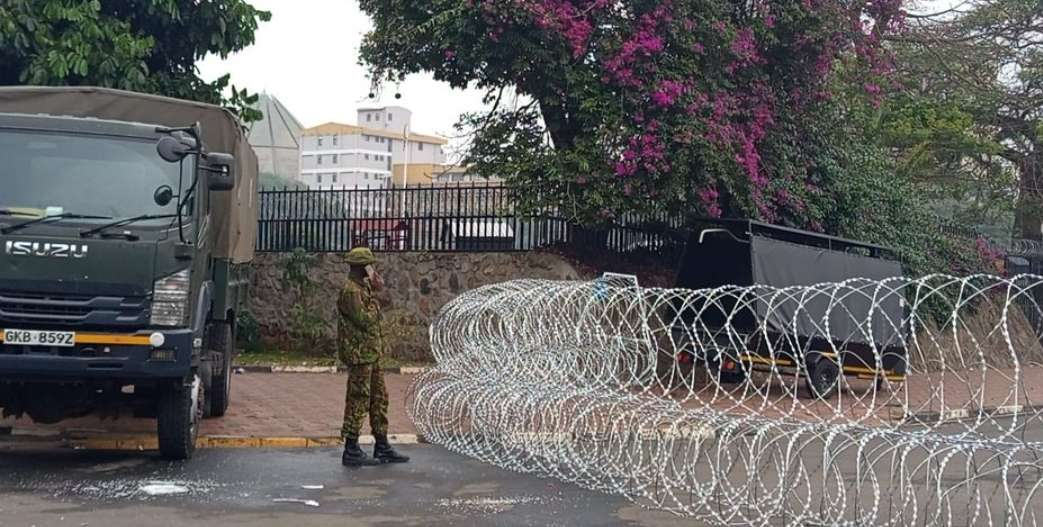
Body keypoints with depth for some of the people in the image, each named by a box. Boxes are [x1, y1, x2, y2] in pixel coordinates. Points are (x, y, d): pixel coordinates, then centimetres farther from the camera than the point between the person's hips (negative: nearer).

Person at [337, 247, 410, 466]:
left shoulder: (363, 288, 14)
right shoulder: (350, 291, -17)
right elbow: (365, 320, -23)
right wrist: (373, 305, -7)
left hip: (372, 354, 10)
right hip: (360, 355, -10)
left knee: (379, 399, 13)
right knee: (358, 401, -4)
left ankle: (382, 448, 21)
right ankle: (351, 452, 3)